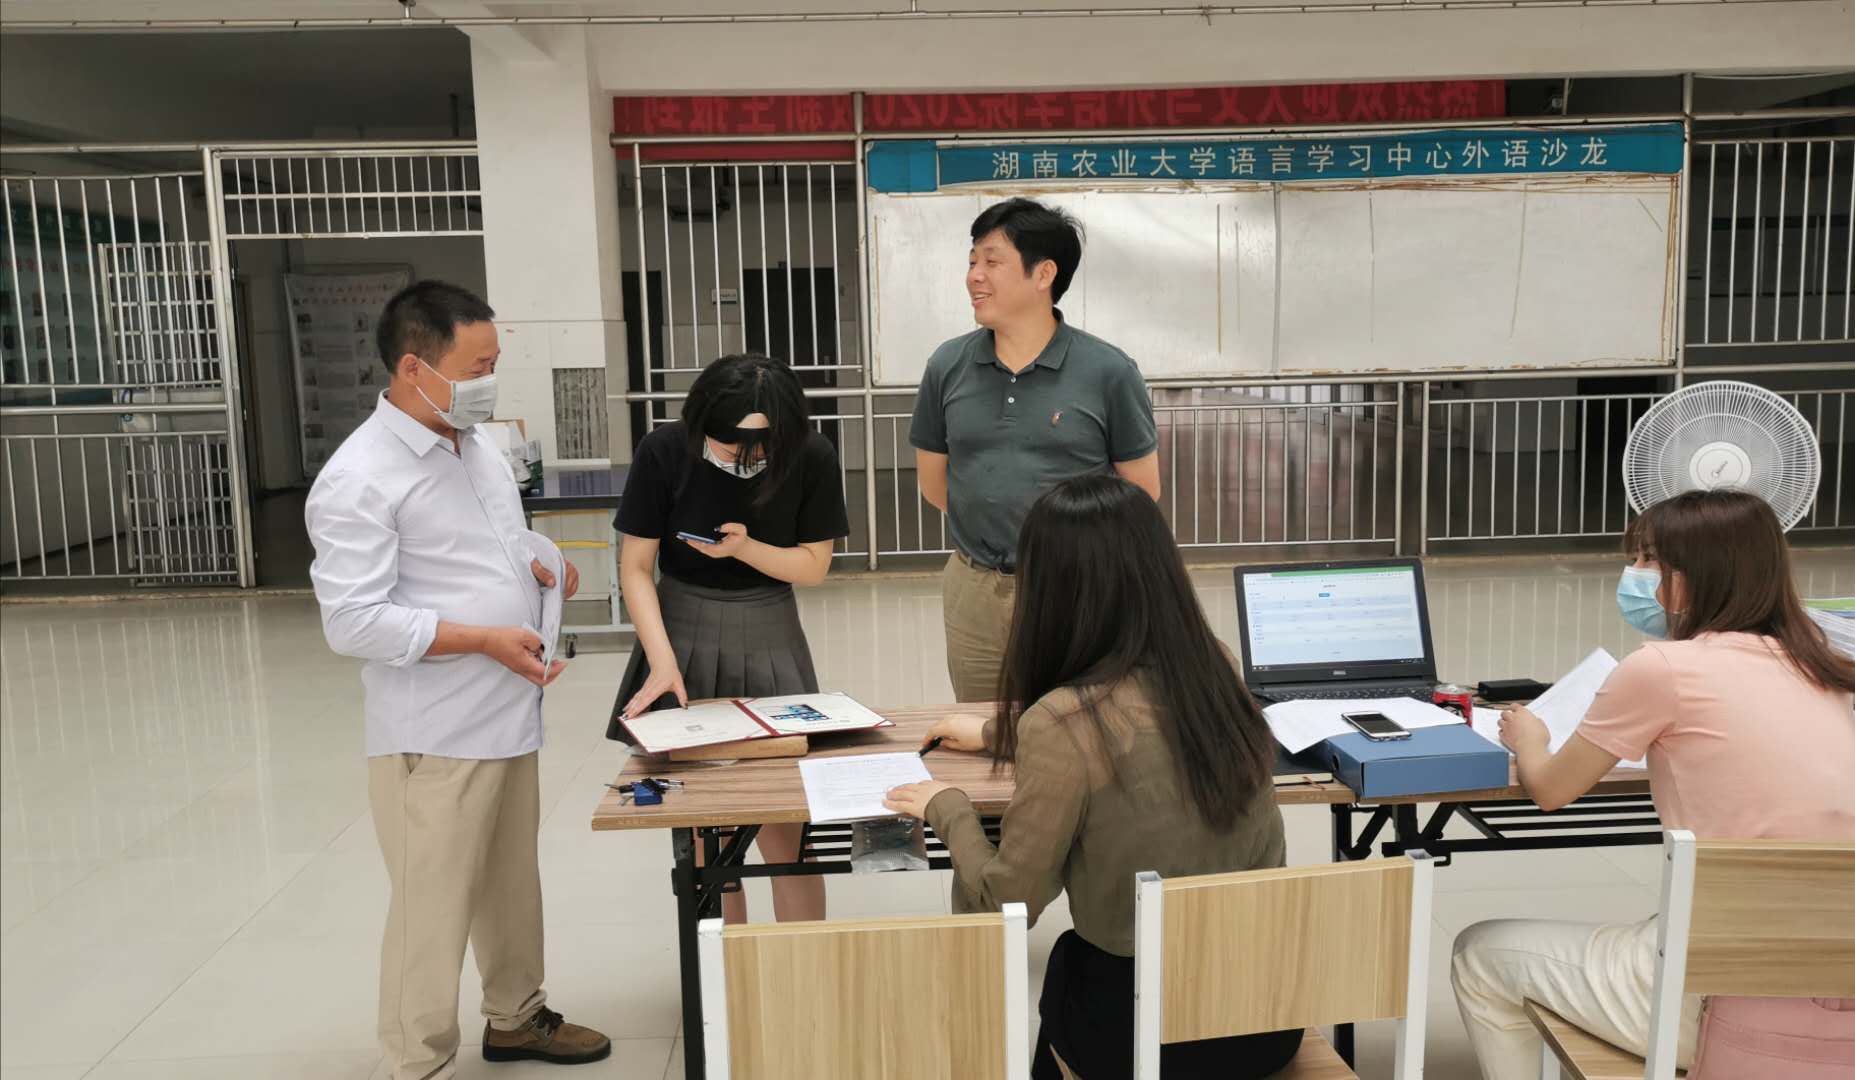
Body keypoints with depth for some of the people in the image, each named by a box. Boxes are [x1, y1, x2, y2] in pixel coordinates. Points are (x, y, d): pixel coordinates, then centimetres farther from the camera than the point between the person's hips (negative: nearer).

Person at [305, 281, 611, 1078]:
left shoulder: (478, 447, 10)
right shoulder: (359, 480, -17)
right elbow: (353, 622, -22)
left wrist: (539, 564, 2)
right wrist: (484, 639, -22)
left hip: (508, 718, 8)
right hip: (433, 737, -8)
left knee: (512, 885, 21)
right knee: (433, 909, 1)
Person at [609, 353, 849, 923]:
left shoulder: (812, 458, -12)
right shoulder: (665, 452, -13)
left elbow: (813, 565, -3)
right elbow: (635, 568, -8)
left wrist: (744, 547, -20)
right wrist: (662, 659, -19)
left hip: (770, 642, 0)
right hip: (683, 639, 0)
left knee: (786, 832, -3)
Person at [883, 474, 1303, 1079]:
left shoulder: (1062, 722, -24)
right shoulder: (1215, 666, -5)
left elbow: (1006, 906, -14)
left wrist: (949, 810, 3)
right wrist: (999, 735, 28)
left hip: (1143, 1025, -4)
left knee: (1063, 961, 29)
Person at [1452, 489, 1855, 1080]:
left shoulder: (1661, 668, -11)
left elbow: (1549, 789, 4)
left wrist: (1526, 737, 23)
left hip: (1739, 1012, -7)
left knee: (1479, 954, 15)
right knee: (1623, 936, 36)